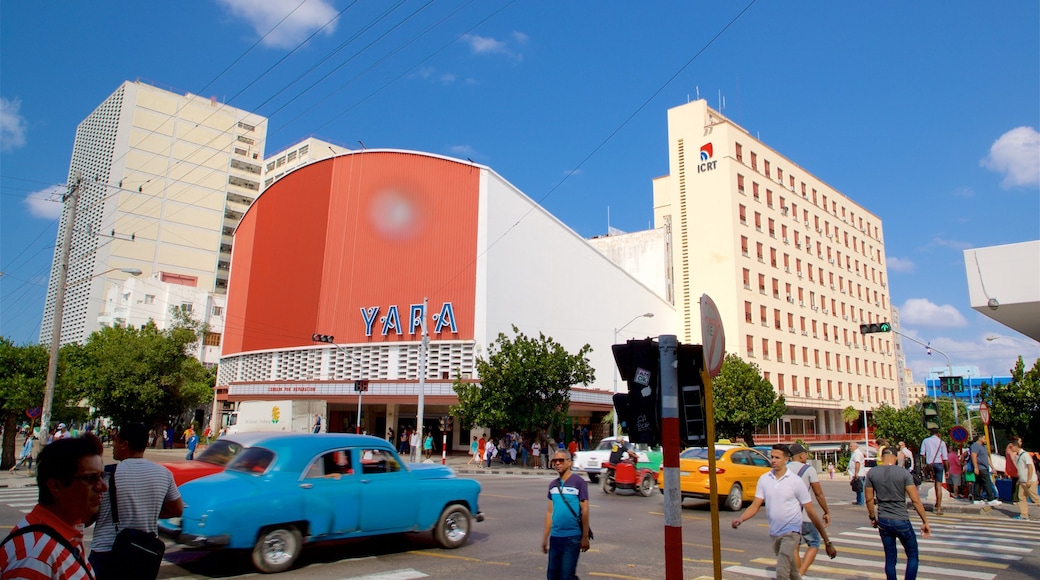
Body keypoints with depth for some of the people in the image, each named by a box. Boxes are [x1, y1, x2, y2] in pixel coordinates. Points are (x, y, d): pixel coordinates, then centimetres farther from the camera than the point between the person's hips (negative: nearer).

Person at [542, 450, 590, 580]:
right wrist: (545, 537, 13)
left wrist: (585, 537, -8)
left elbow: (585, 510, -7)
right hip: (555, 536, 6)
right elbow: (550, 512, 13)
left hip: (572, 536, -6)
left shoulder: (579, 482, -7)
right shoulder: (553, 485, 9)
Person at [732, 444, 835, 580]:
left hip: (791, 531, -5)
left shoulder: (795, 481, -11)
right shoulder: (764, 479, 1)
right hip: (774, 532, 5)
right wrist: (740, 519, -17)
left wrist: (827, 541, -6)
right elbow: (755, 506, 1)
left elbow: (811, 512, -7)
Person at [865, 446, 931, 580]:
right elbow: (915, 500, -11)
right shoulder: (904, 473, -9)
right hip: (901, 521, -3)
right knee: (912, 556, 13)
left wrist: (872, 517, 16)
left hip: (883, 521, 3)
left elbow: (869, 499, 2)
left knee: (890, 558, 12)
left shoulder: (872, 473, -1)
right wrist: (925, 521, -4)